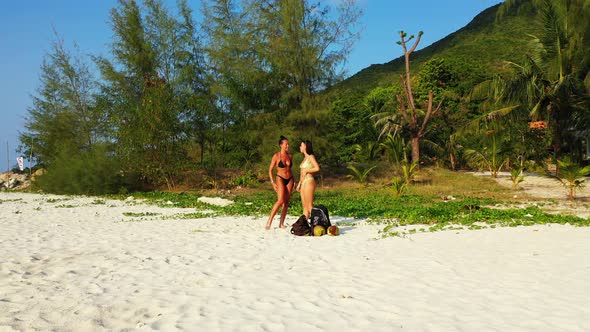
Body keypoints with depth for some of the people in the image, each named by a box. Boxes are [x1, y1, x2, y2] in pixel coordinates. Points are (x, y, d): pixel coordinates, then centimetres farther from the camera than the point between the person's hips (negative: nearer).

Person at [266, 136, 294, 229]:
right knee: (280, 201, -19)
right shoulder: (276, 156, -7)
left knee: (286, 202, 1)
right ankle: (269, 221, -14)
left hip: (289, 180, 5)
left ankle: (281, 223, 6)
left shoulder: (290, 156, 7)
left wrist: (293, 180, 15)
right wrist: (273, 182, -12)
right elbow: (270, 170, -5)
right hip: (280, 178, -5)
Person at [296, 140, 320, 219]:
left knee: (309, 205, -10)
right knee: (304, 206, 7)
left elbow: (317, 168, -19)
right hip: (303, 183, 9)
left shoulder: (311, 157, -6)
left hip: (309, 182, -9)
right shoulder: (305, 158, 19)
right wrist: (299, 183, 17)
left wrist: (307, 170, -11)